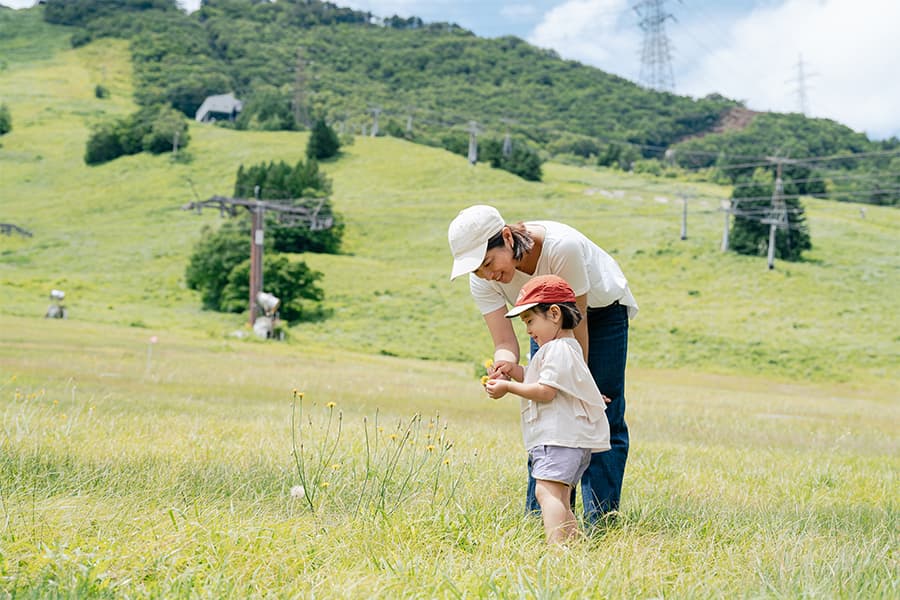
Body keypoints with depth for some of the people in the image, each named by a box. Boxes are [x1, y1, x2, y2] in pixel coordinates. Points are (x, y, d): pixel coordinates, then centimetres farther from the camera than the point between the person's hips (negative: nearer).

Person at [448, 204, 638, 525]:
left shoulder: (562, 246, -40)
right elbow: (505, 342, -26)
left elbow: (577, 324, -29)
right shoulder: (482, 281, -24)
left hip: (601, 309, -4)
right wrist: (504, 364, -49)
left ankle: (599, 519, -5)